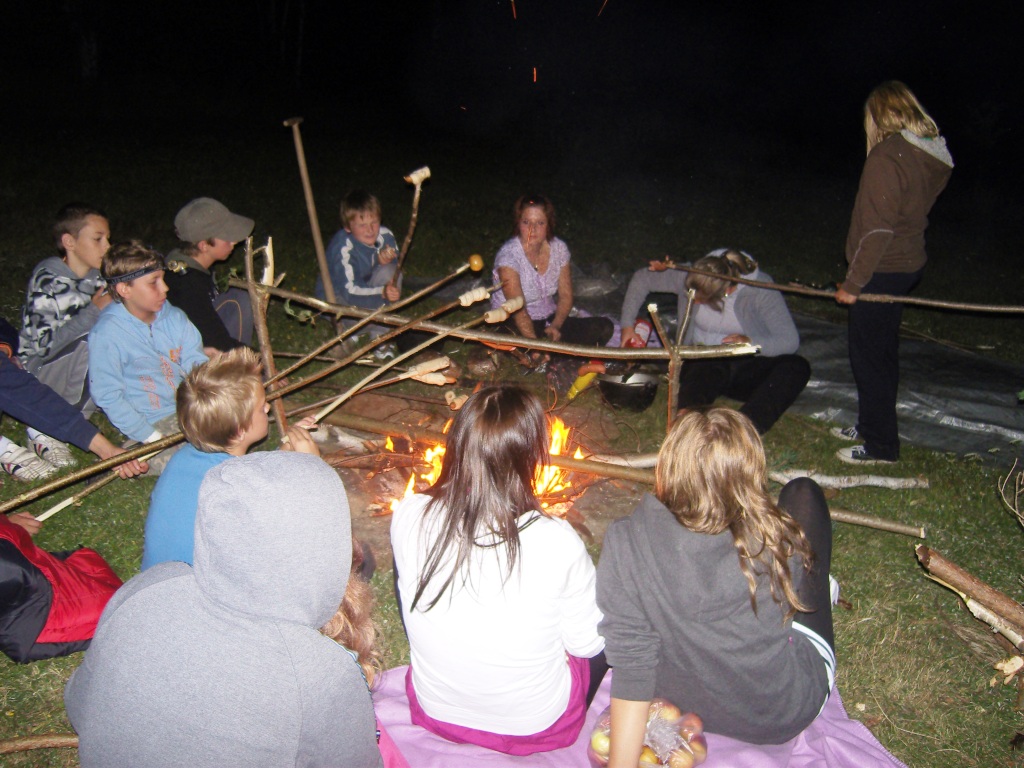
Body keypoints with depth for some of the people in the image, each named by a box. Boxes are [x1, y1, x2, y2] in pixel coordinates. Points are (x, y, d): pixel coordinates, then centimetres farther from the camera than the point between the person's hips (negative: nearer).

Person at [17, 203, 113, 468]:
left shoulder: (101, 278, 2)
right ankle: (44, 431, -21)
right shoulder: (46, 281, -14)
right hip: (40, 373, -5)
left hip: (84, 372, 6)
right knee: (89, 341, -35)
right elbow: (45, 344, -23)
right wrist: (93, 312, -25)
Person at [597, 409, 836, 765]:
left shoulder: (626, 544, -30)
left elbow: (630, 668, -24)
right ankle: (820, 592, 41)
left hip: (686, 703, 1)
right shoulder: (778, 542, -28)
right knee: (803, 492, 10)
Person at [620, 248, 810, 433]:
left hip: (748, 369, 0)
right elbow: (641, 279, 5)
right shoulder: (688, 277, -10)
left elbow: (790, 341, -20)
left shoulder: (761, 289, -17)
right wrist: (627, 323, -1)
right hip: (703, 361, 1)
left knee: (798, 367, -33)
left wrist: (751, 342, -37)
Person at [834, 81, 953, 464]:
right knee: (883, 351, 20)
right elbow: (916, 209, 10)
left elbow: (877, 230, -22)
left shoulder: (888, 156, -20)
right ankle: (871, 424, 35)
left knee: (869, 356, 2)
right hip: (909, 264, 9)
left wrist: (853, 283, -16)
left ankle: (880, 445, 11)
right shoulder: (934, 155, 6)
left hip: (881, 271, -9)